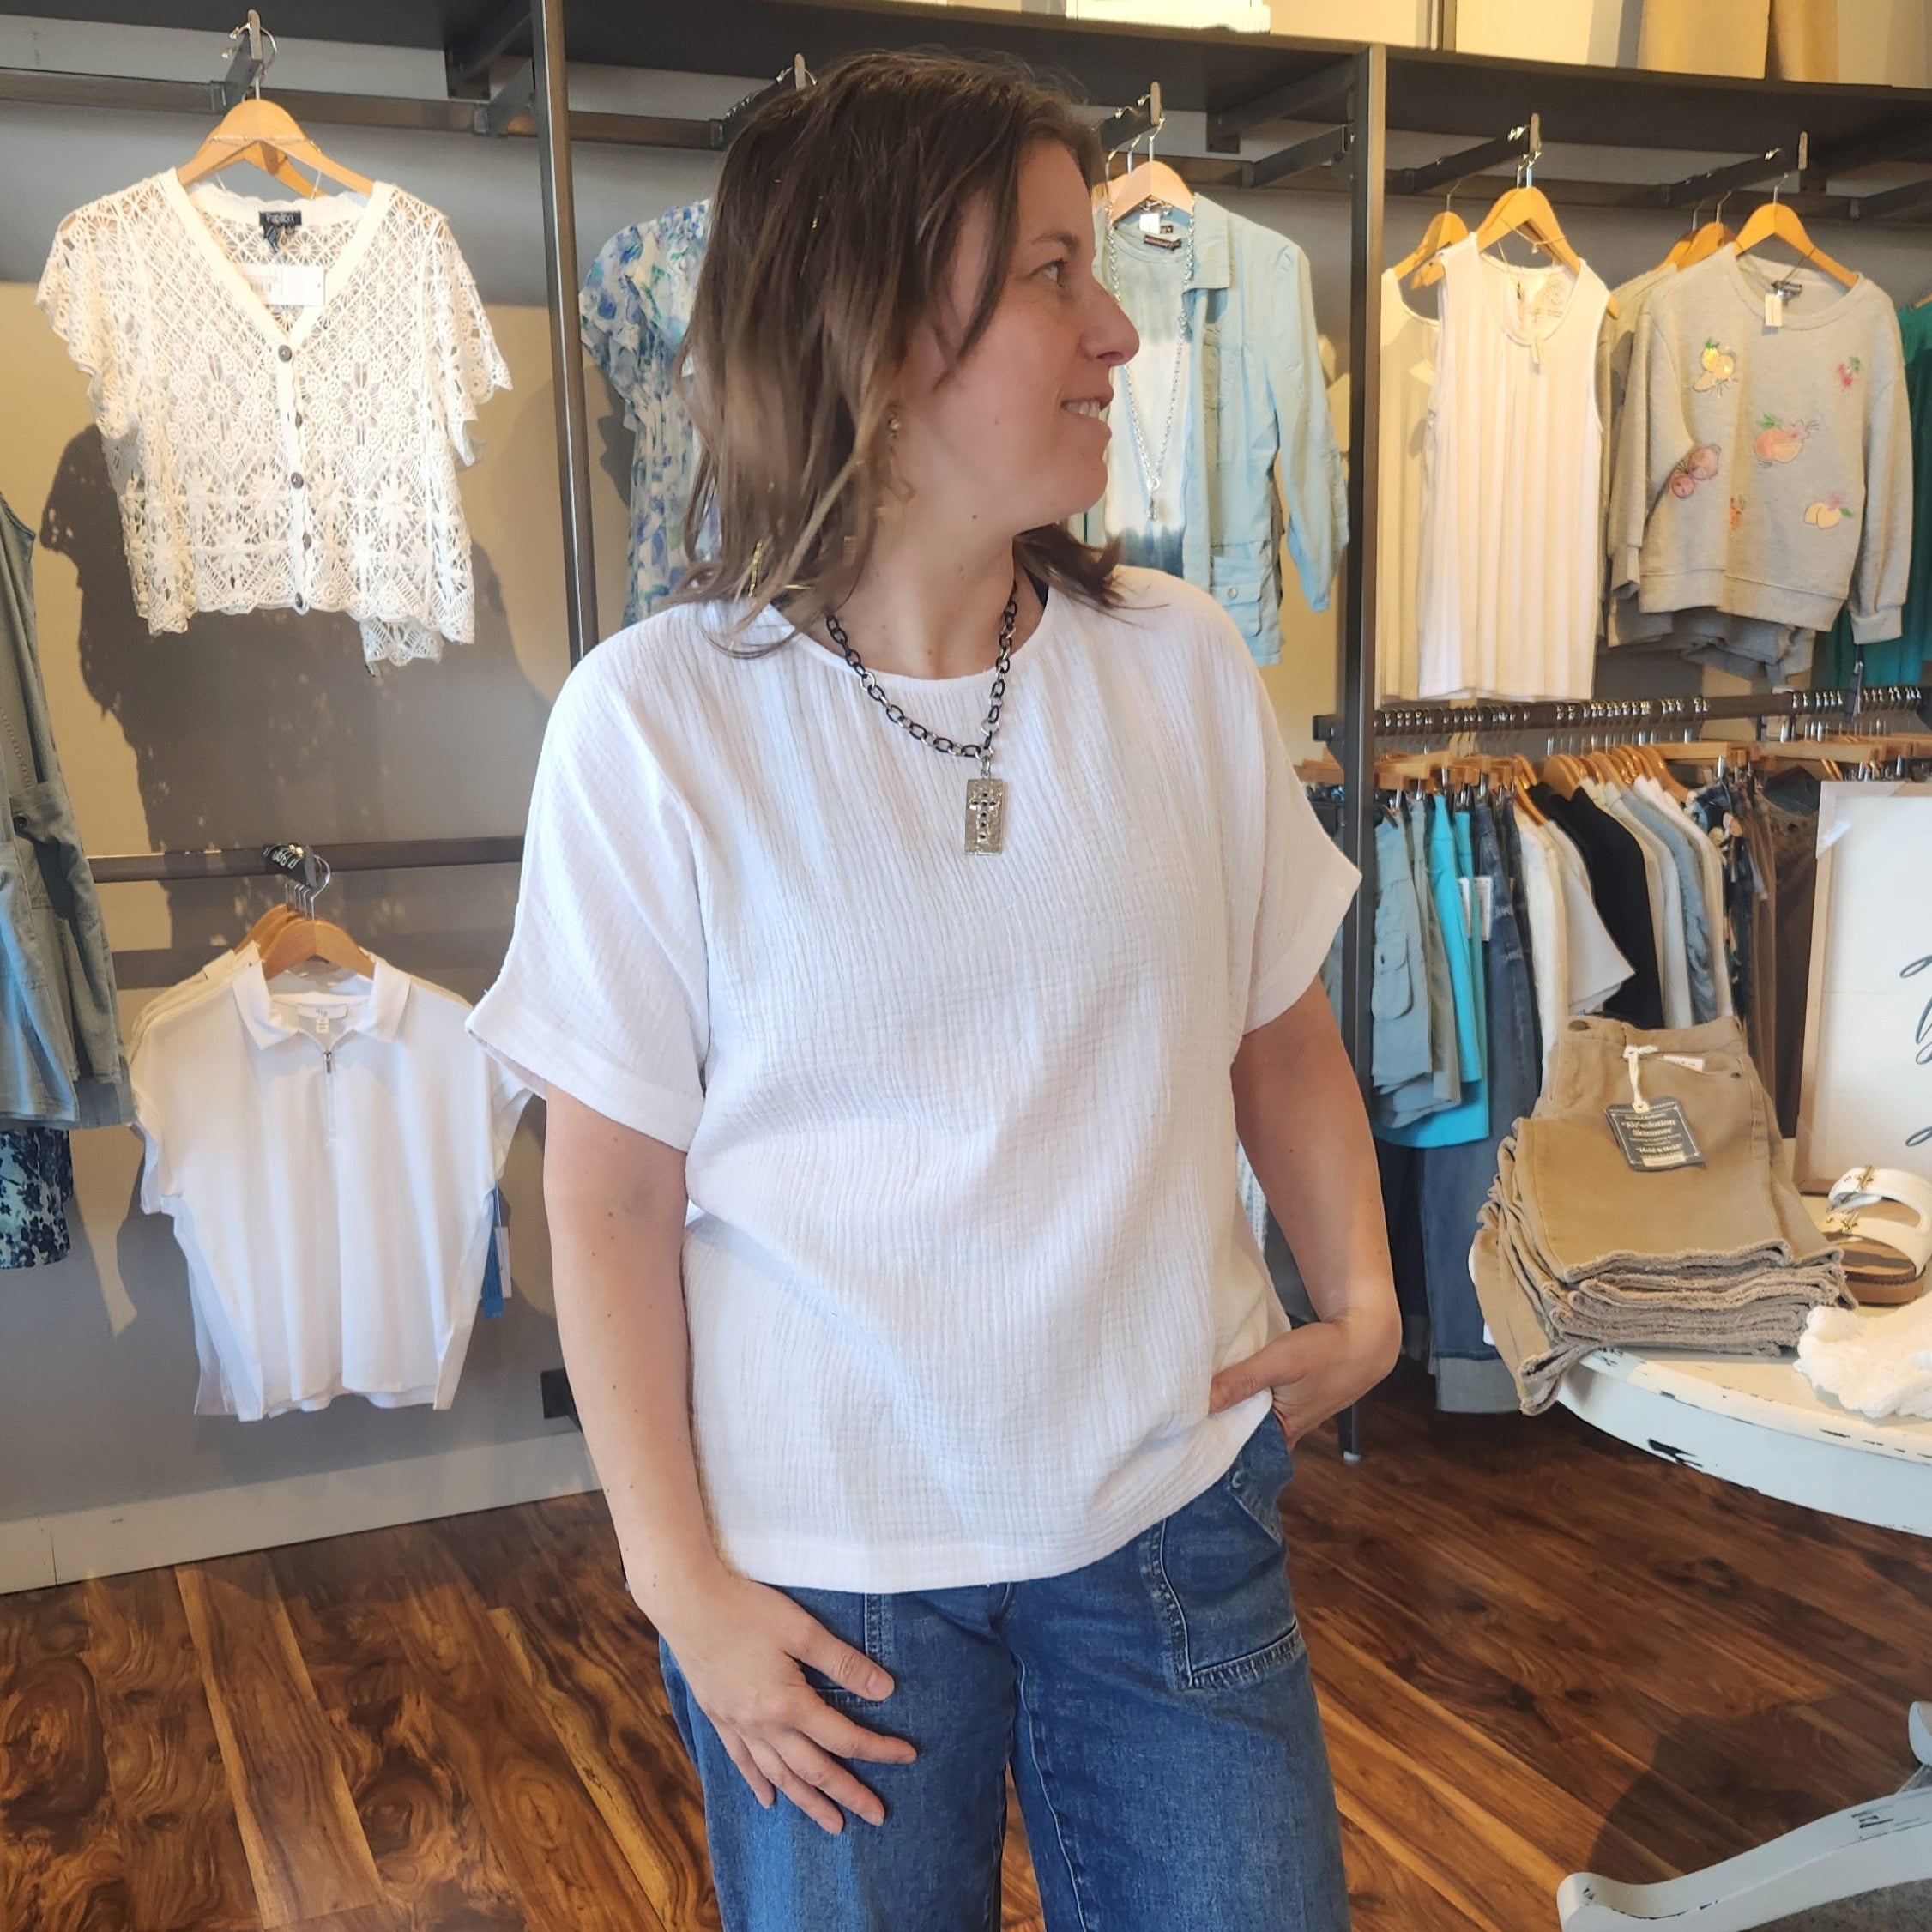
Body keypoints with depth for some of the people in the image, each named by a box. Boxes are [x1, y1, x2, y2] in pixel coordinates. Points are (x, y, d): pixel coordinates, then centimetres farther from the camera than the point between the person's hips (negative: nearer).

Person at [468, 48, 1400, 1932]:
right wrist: (680, 1578, -7)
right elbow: (613, 1187, -8)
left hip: (1176, 1508, 3)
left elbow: (1281, 1031, 7)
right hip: (824, 1566, -2)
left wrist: (1361, 1297, -5)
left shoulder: (1184, 666, -5)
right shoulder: (654, 719, -13)